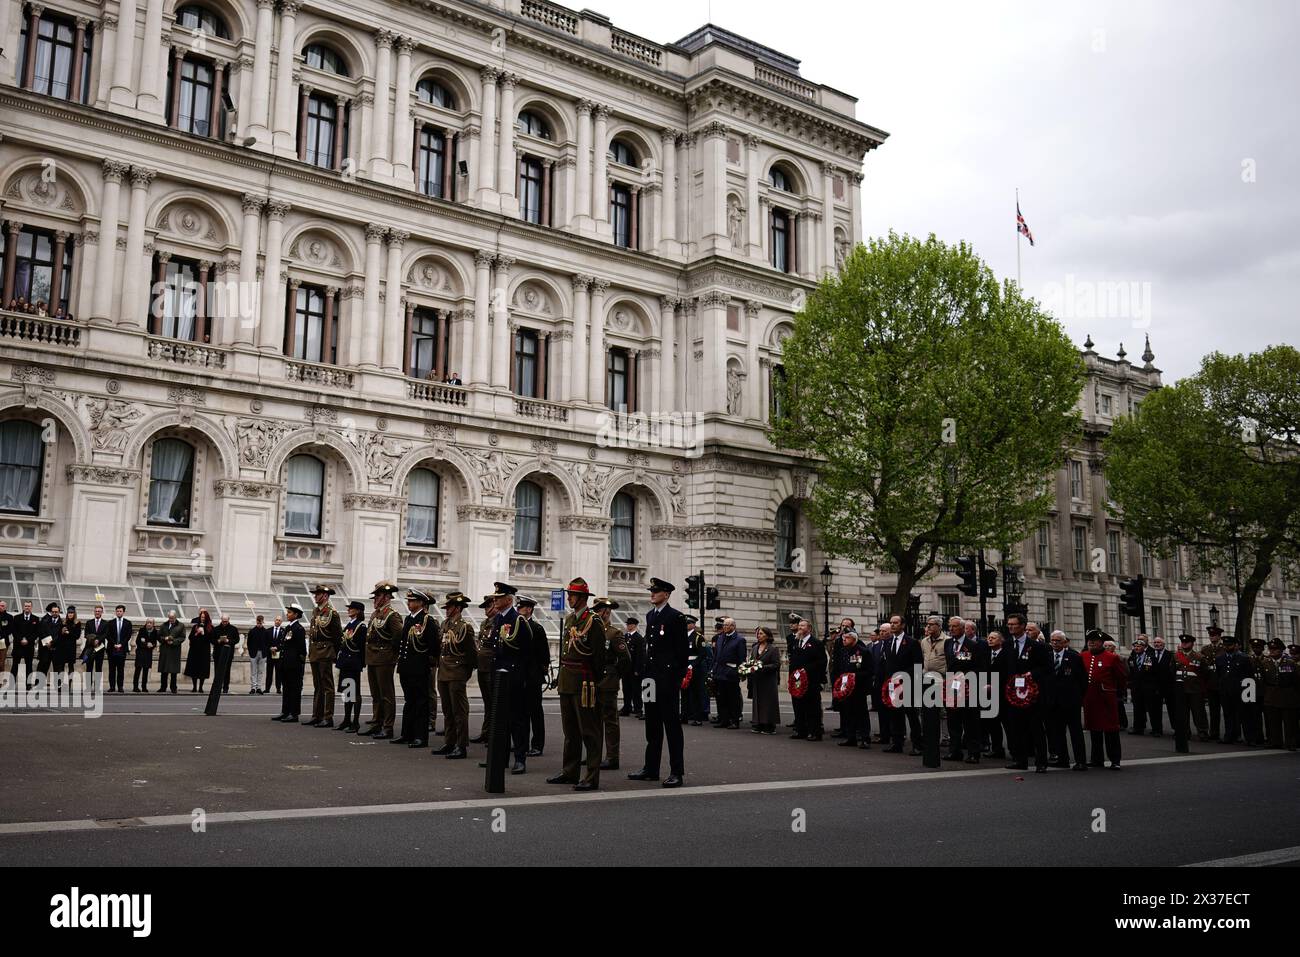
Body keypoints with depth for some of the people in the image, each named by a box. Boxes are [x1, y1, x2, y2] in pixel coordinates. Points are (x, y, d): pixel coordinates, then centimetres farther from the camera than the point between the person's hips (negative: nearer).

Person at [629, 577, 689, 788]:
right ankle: (651, 769, 20)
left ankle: (677, 772, 0)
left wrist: (679, 676, -12)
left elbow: (683, 649, -9)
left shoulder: (676, 617, -7)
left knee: (671, 723, -4)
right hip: (650, 676, 8)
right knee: (652, 724, 12)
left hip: (668, 677, -7)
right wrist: (644, 670, 13)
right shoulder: (649, 615, 15)